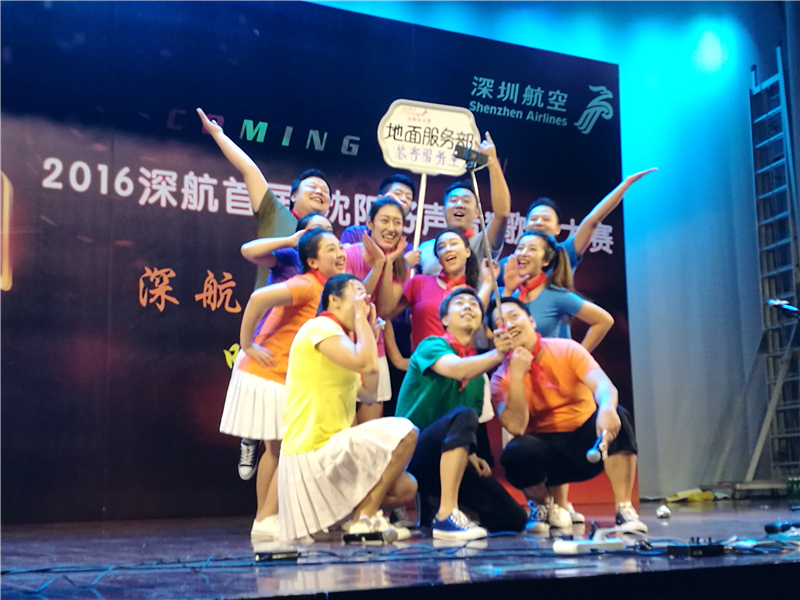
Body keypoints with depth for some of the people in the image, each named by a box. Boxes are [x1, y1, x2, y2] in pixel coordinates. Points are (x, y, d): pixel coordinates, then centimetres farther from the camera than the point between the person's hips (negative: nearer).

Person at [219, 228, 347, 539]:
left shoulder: (326, 289, 9)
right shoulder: (306, 285, -20)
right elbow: (259, 298, -31)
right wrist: (247, 345, -24)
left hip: (285, 380, 10)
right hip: (268, 376, -10)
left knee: (276, 450, 16)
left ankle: (264, 519, 26)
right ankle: (266, 521, 2)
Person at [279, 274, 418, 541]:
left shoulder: (338, 336, 20)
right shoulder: (319, 327, -11)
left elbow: (369, 394, 15)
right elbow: (367, 364, -26)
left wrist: (370, 334, 15)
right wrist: (360, 317, -11)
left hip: (328, 450, 10)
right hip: (311, 453, -10)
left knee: (406, 489, 8)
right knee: (404, 432, -17)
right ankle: (364, 517, -11)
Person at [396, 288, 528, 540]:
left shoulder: (479, 374, 17)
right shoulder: (431, 346, -2)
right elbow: (458, 370, -25)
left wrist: (471, 455, -1)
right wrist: (498, 354, -29)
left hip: (448, 458, 7)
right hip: (411, 452, -7)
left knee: (513, 519, -6)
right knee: (462, 415, -35)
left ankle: (431, 506, 14)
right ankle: (446, 516, -36)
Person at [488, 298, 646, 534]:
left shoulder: (566, 349, -6)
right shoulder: (501, 377, -4)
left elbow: (603, 385, -22)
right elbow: (516, 427, -18)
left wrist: (607, 408, -46)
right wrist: (517, 374, -24)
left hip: (587, 438, 0)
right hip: (544, 449, 0)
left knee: (617, 417, -30)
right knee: (515, 453, -33)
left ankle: (624, 509, -19)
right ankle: (544, 504, 1)